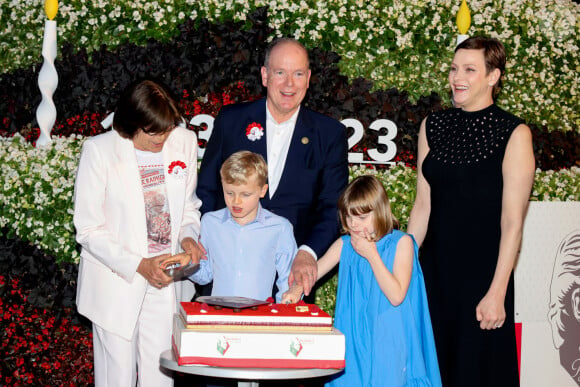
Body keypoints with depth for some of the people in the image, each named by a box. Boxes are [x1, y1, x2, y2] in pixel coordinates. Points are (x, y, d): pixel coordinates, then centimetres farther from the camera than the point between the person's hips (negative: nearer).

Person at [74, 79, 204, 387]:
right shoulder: (100, 150, -12)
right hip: (117, 283, -3)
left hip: (166, 281, 3)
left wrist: (188, 236, -7)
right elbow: (88, 229, -10)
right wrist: (139, 265, -19)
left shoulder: (184, 141, 0)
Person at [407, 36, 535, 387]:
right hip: (434, 272, 4)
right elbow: (423, 205, 9)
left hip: (483, 275, -4)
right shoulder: (433, 126, 6)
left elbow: (512, 221, -11)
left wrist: (497, 293, -14)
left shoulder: (514, 134, -8)